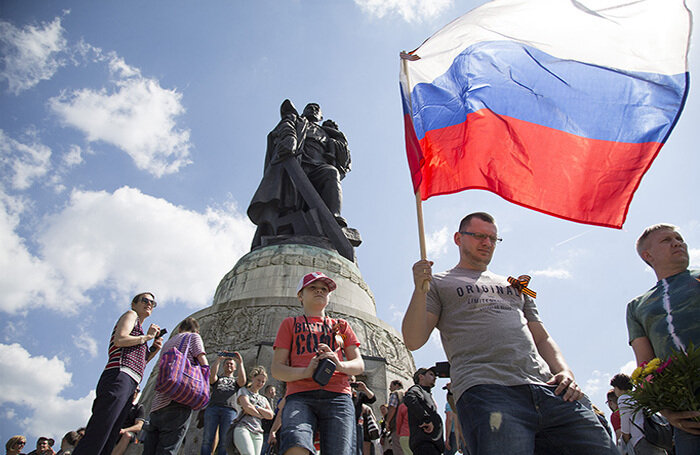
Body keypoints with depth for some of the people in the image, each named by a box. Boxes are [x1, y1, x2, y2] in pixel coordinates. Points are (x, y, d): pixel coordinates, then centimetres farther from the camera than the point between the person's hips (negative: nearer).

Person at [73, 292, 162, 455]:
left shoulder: (139, 328, 36)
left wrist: (154, 351, 17)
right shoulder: (130, 315, 13)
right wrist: (147, 336, 2)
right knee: (96, 437, -22)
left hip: (128, 387, 9)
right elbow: (119, 340, -8)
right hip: (119, 378, -9)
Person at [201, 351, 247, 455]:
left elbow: (243, 381, 3)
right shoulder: (217, 378, 27)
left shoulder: (236, 380, 27)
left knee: (224, 442, -9)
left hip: (230, 410, 0)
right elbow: (212, 376, 2)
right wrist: (218, 360, -5)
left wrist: (240, 362, -1)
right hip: (212, 408, 0)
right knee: (207, 440, -10)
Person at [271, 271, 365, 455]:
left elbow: (359, 365, 19)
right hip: (300, 396, -2)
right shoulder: (290, 324, 22)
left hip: (338, 397, 2)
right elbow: (276, 369, 12)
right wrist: (305, 372, -10)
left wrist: (340, 365, -6)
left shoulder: (342, 325, 28)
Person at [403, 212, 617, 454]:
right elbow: (414, 341, 5)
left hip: (547, 387, 5)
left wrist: (565, 371, 7)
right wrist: (420, 291, -11)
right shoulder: (439, 283, 16)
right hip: (487, 391, -5)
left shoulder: (515, 286, 32)